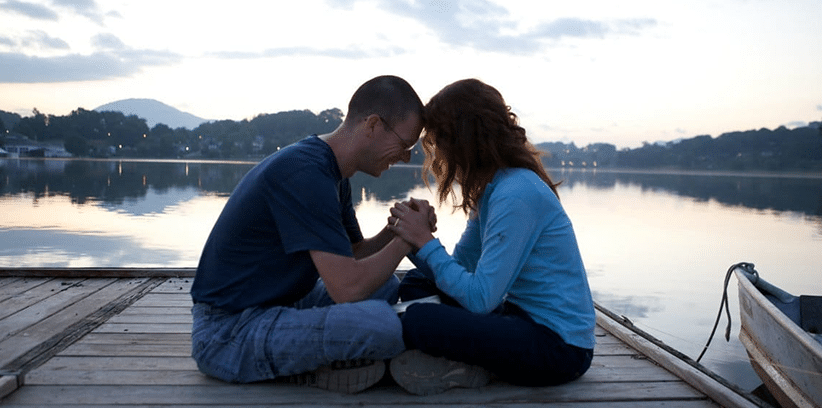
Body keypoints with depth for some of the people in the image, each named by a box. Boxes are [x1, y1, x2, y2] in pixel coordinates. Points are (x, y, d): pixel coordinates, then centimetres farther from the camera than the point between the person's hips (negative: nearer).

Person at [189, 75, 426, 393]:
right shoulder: (304, 173, -23)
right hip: (228, 334, -11)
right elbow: (348, 288, -27)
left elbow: (354, 255, 16)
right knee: (379, 322, -31)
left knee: (387, 287, 16)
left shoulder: (332, 173, 9)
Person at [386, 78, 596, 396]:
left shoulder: (516, 194, -23)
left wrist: (425, 240, -17)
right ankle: (466, 361, -5)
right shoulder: (492, 188, 8)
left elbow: (480, 298, -25)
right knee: (415, 284, 11)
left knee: (414, 320, -28)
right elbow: (461, 263, 10)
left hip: (559, 346, -10)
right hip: (522, 316, 10)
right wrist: (412, 237, -6)